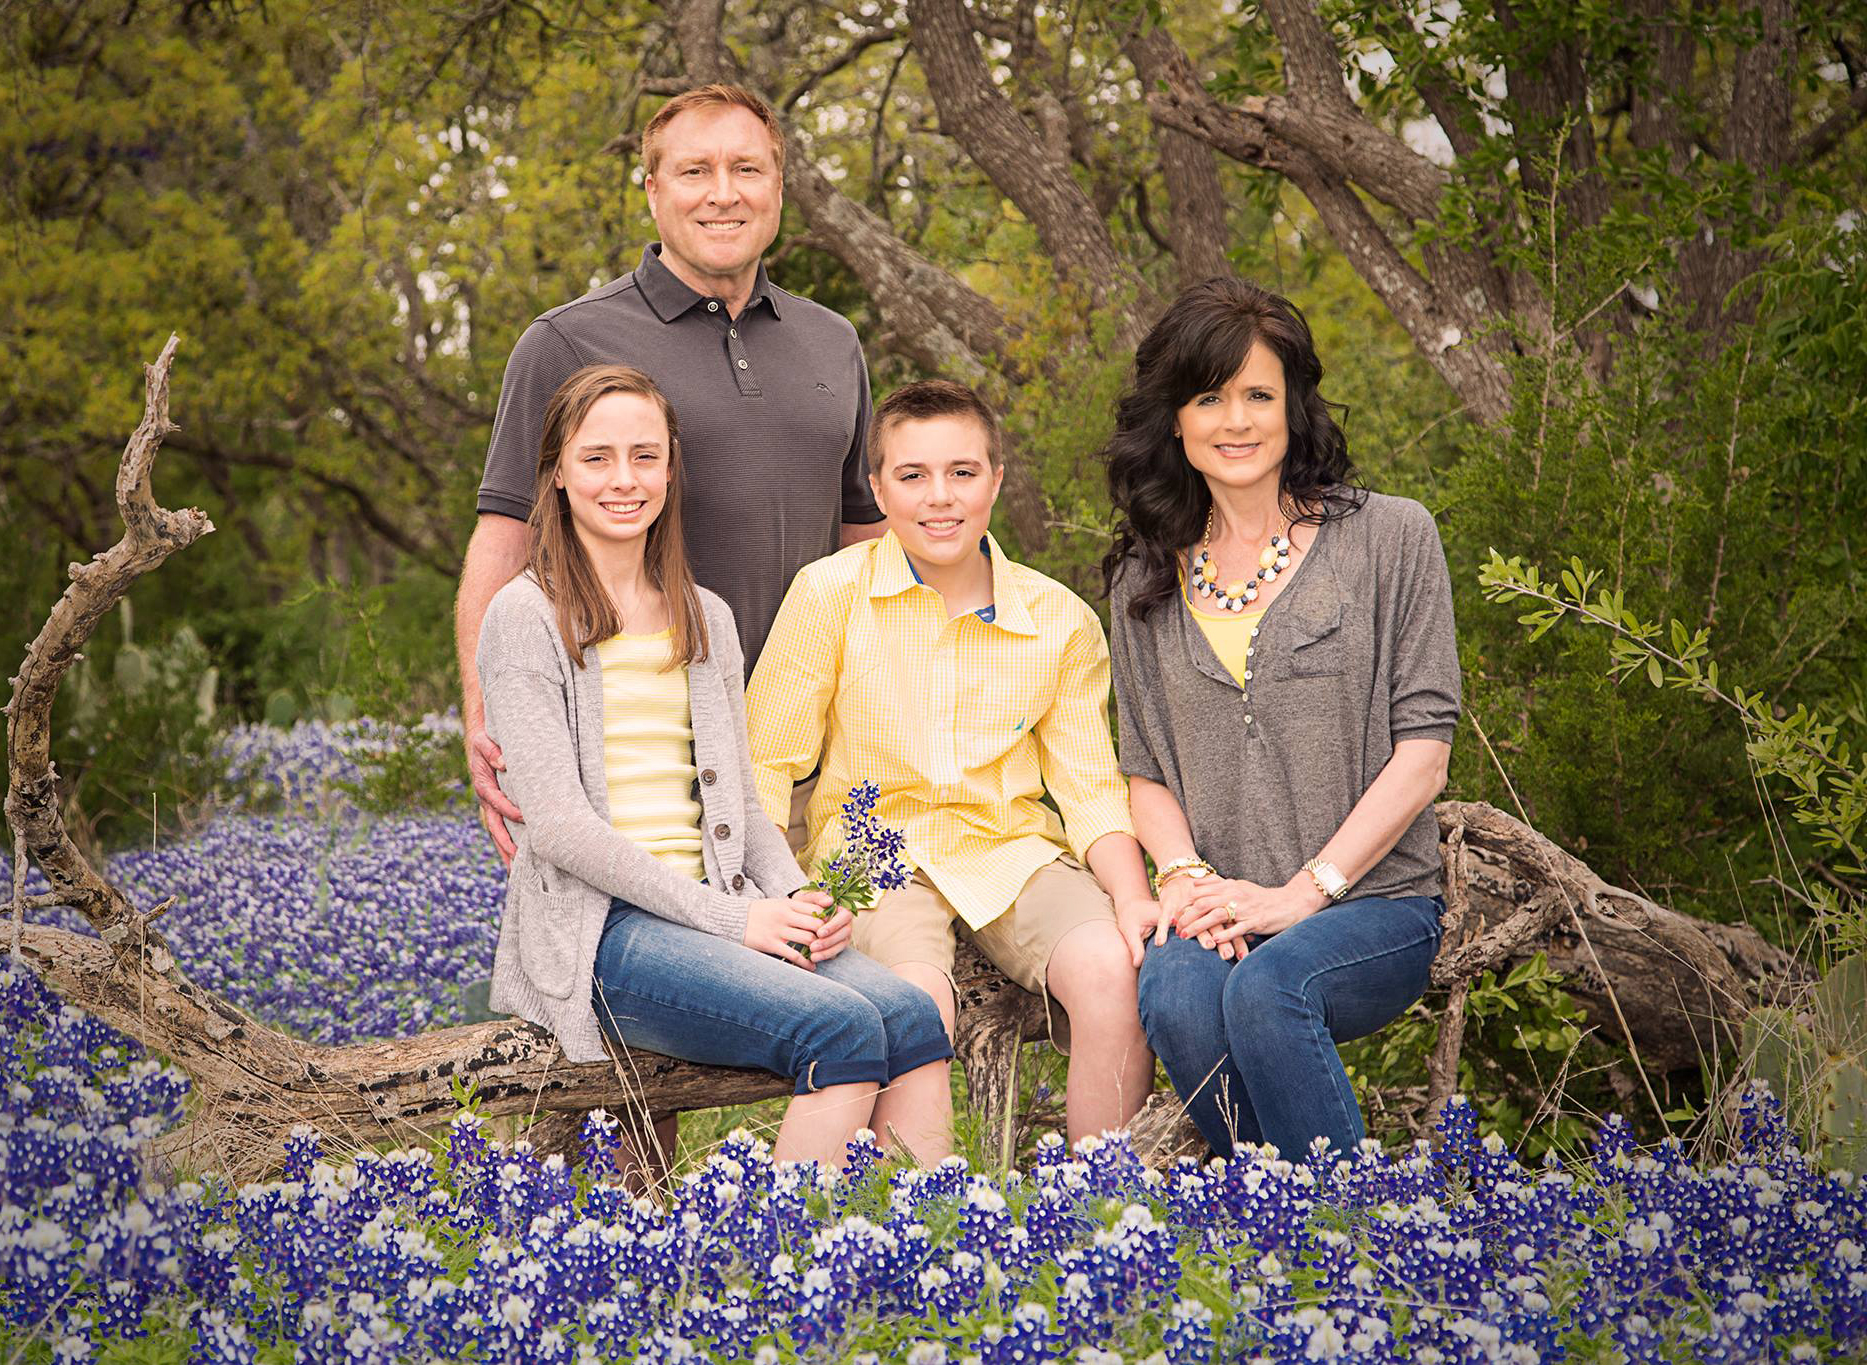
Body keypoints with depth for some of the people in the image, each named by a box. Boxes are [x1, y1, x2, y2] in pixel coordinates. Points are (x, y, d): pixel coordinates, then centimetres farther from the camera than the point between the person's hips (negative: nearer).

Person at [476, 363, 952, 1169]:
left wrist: (794, 899, -3)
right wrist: (727, 918, -15)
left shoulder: (707, 618, 19)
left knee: (910, 1014, -21)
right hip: (597, 927, -6)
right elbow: (557, 823, -10)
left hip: (720, 911, 6)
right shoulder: (528, 616, -1)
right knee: (842, 1029, -28)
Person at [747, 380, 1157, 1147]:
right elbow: (766, 764, 1)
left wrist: (1130, 896, -12)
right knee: (917, 999, -33)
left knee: (1110, 970, -27)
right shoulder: (829, 595, -3)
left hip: (1013, 853, 2)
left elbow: (1089, 786, 7)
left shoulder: (1061, 620, 4)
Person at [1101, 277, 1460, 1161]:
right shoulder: (1147, 576, 14)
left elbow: (1423, 750, -2)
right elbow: (1145, 767, 15)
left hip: (1373, 900, -2)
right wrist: (1187, 875, -7)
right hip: (1219, 910, 3)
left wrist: (1301, 893, -11)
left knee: (1267, 986, -34)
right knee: (1173, 994, -31)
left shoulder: (1391, 538, 3)